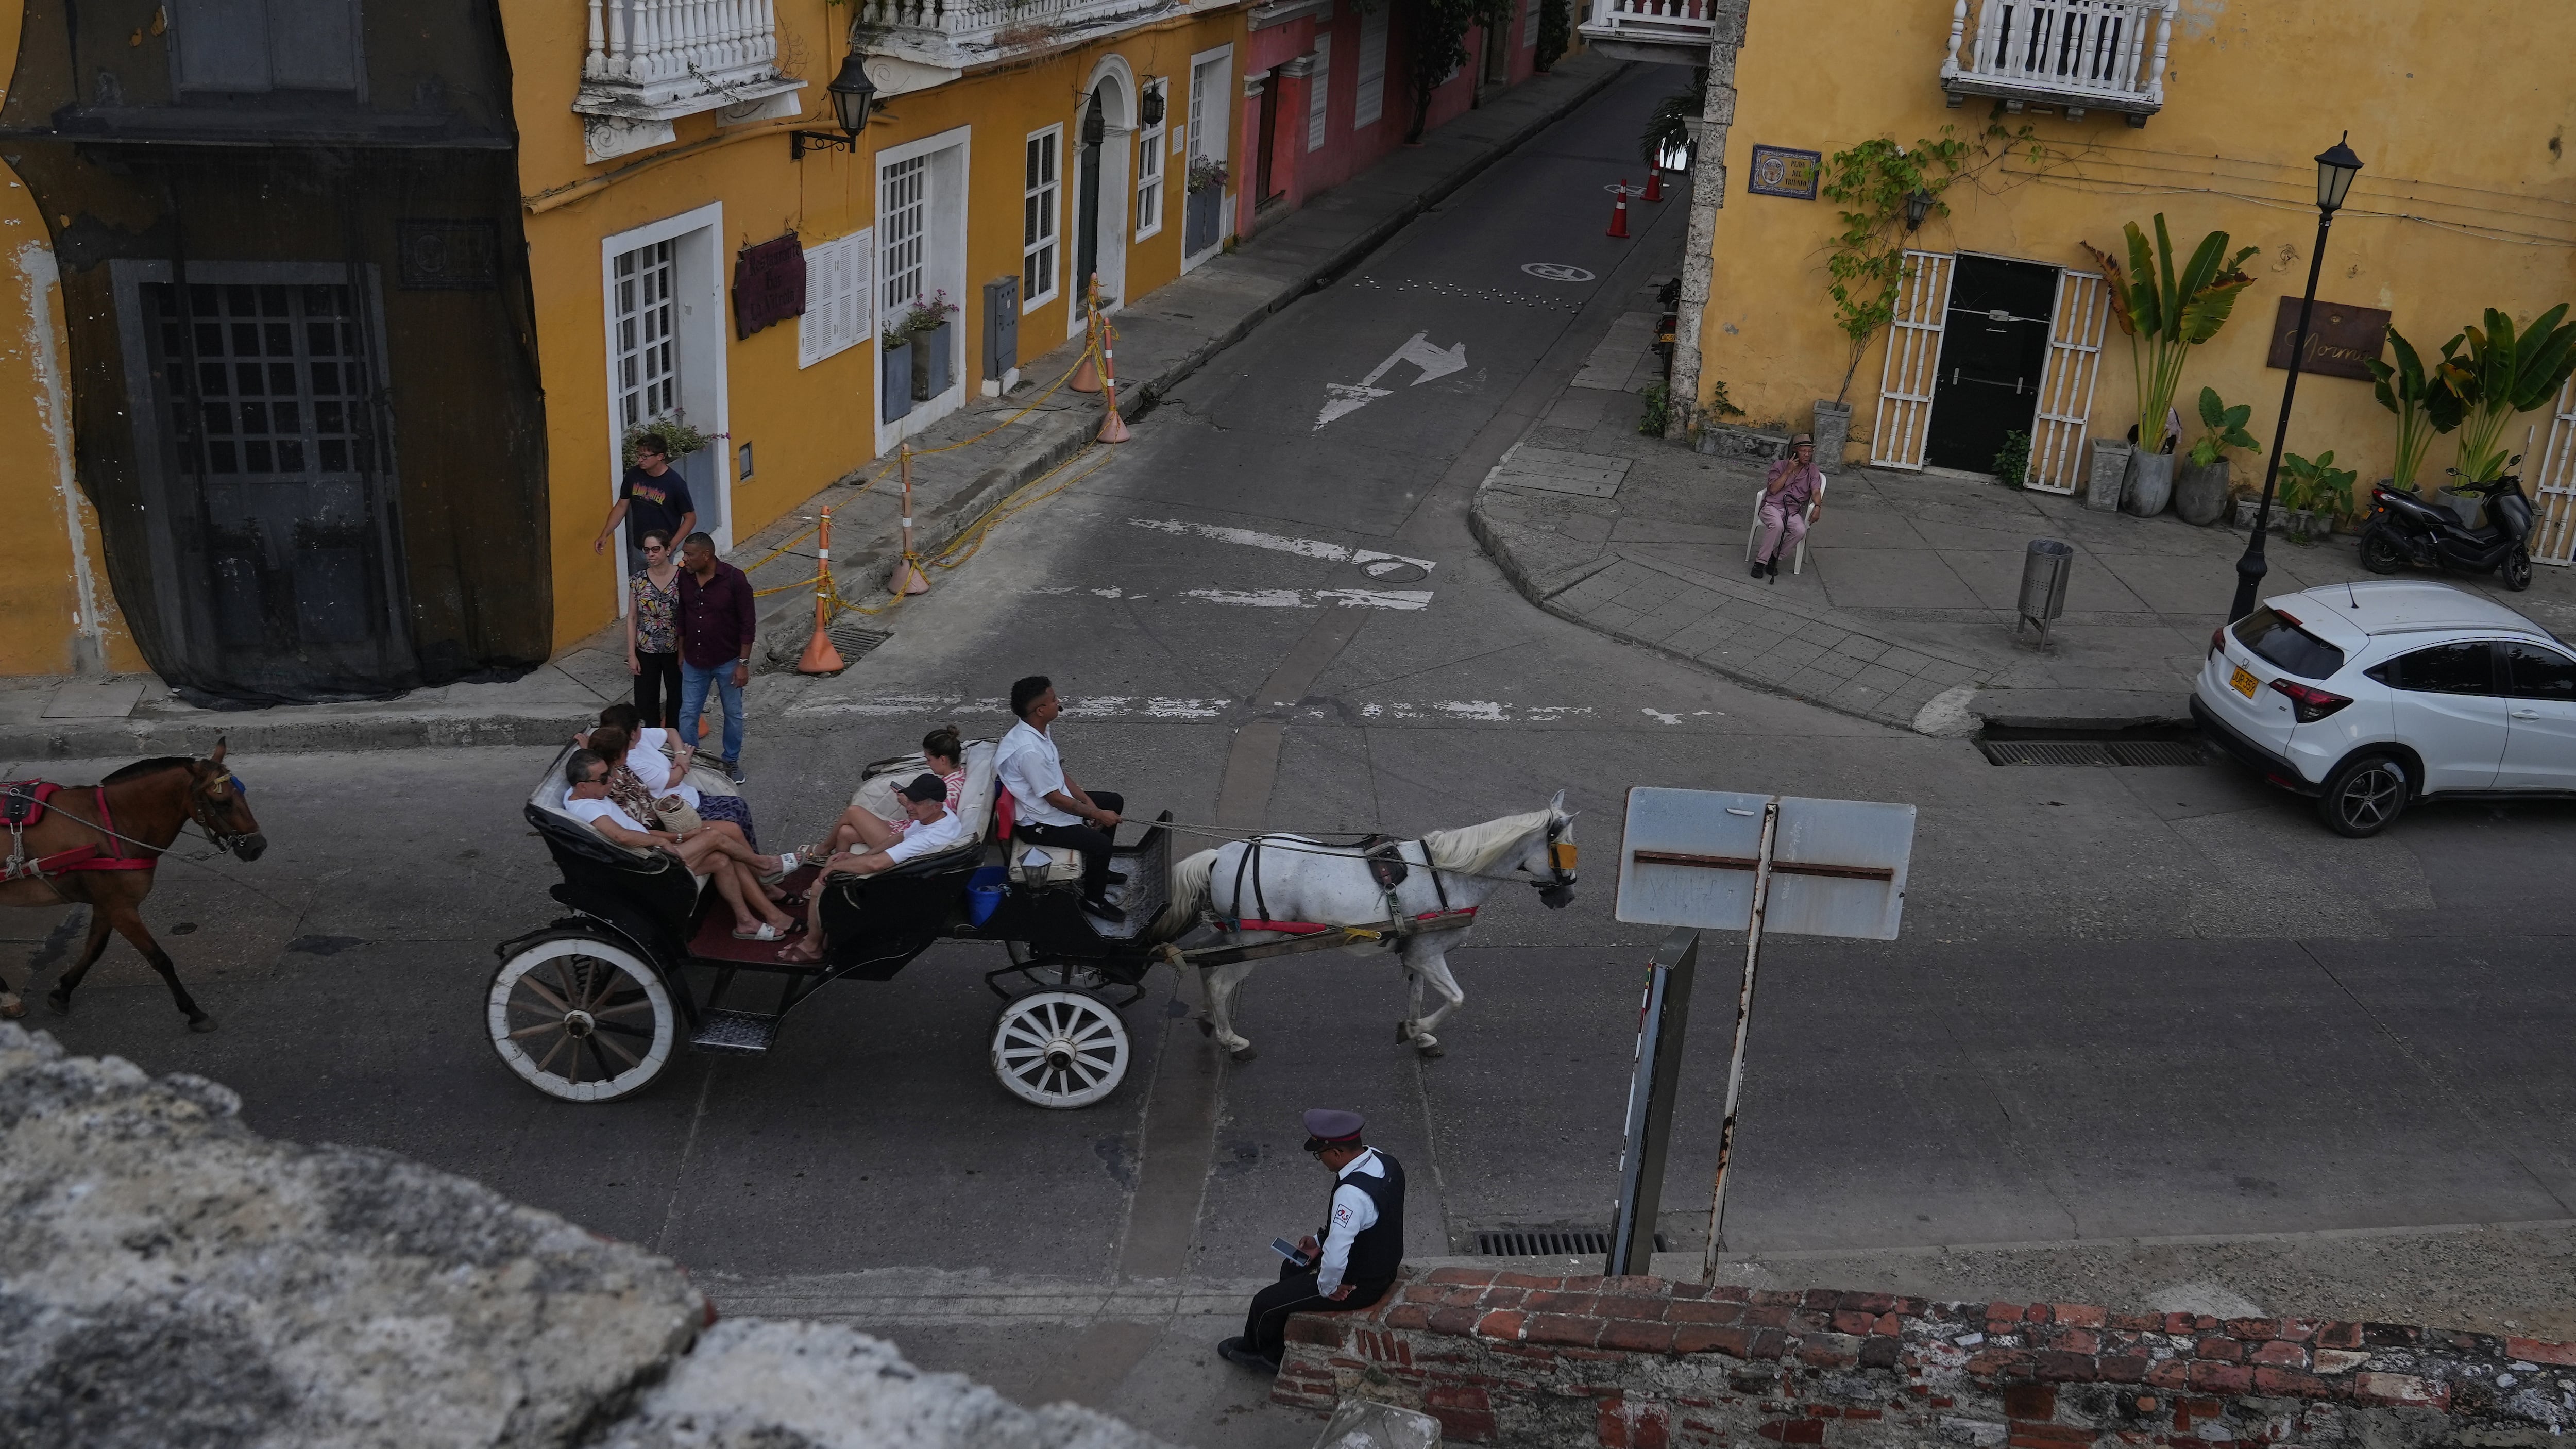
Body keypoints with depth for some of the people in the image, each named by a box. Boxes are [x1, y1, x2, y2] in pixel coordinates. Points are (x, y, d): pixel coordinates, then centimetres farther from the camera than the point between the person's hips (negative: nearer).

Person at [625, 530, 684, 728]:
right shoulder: (638, 580, -6)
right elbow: (632, 618, 0)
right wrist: (631, 654, -2)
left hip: (676, 651, -1)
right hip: (646, 652, 1)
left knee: (677, 700, 13)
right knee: (646, 703, 6)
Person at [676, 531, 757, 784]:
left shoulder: (734, 579, -20)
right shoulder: (684, 577, -6)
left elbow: (748, 624, -14)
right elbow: (681, 617, 8)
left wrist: (743, 663, -14)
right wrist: (681, 653, 14)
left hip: (727, 661, -3)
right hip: (694, 661, 3)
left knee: (733, 714, 13)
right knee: (688, 714, 9)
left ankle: (731, 761, 32)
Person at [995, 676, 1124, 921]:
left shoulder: (1037, 731, -2)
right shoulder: (1029, 751, -33)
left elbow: (1059, 772, 9)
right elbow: (1055, 799, -26)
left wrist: (1086, 800, 0)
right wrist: (1097, 814, -17)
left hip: (1053, 801, 11)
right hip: (1037, 823, -11)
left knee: (1114, 802, 17)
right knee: (1100, 843, -23)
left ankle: (1097, 869, 32)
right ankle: (1093, 899, 2)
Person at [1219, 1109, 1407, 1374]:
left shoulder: (1352, 1193, -37)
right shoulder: (1381, 1161, -8)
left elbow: (1336, 1259, -35)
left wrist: (1326, 1287, -16)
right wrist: (1322, 1241, 6)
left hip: (1358, 1286, -9)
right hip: (1382, 1266, 9)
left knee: (1265, 1303, 5)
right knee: (1292, 1268, 27)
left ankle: (1251, 1349, 37)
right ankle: (1273, 1355, 39)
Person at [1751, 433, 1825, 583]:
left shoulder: (1812, 471, 13)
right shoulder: (1780, 466, 8)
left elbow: (1816, 491, -1)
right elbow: (1773, 490, -3)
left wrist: (1817, 506, -23)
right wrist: (1788, 471, -7)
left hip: (1793, 512, 2)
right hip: (1773, 506, -2)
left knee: (1801, 530, -30)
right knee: (1777, 525, -37)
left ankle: (1774, 556, -12)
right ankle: (1761, 561, -29)